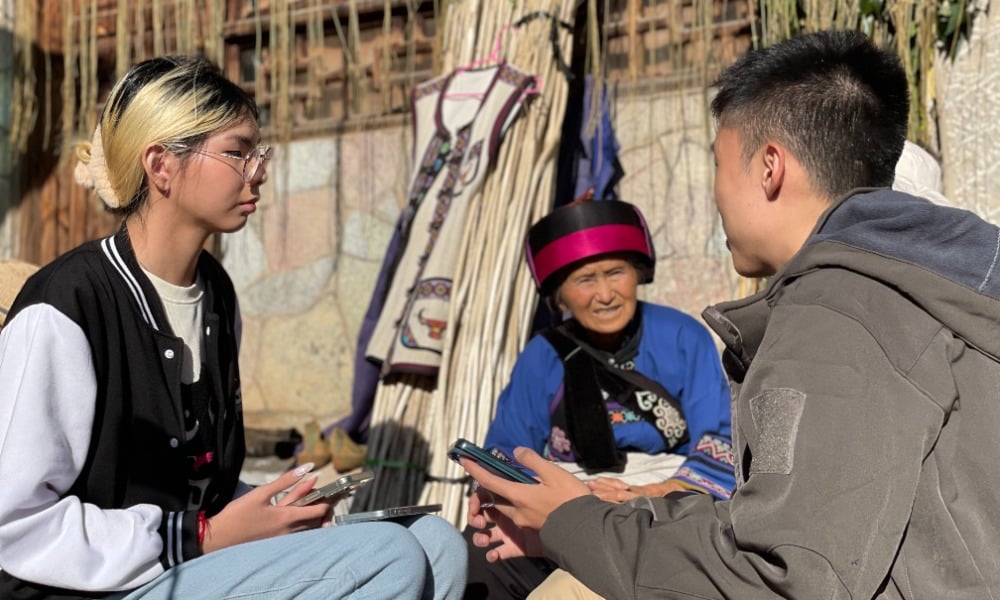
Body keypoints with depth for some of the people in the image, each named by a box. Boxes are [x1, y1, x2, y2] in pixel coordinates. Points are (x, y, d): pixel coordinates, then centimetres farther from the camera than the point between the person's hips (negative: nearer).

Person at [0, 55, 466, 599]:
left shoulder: (215, 292, 9)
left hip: (202, 554, 8)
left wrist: (275, 511, -1)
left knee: (437, 543, -11)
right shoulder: (63, 308, -16)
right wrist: (204, 537, -16)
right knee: (390, 556, -23)